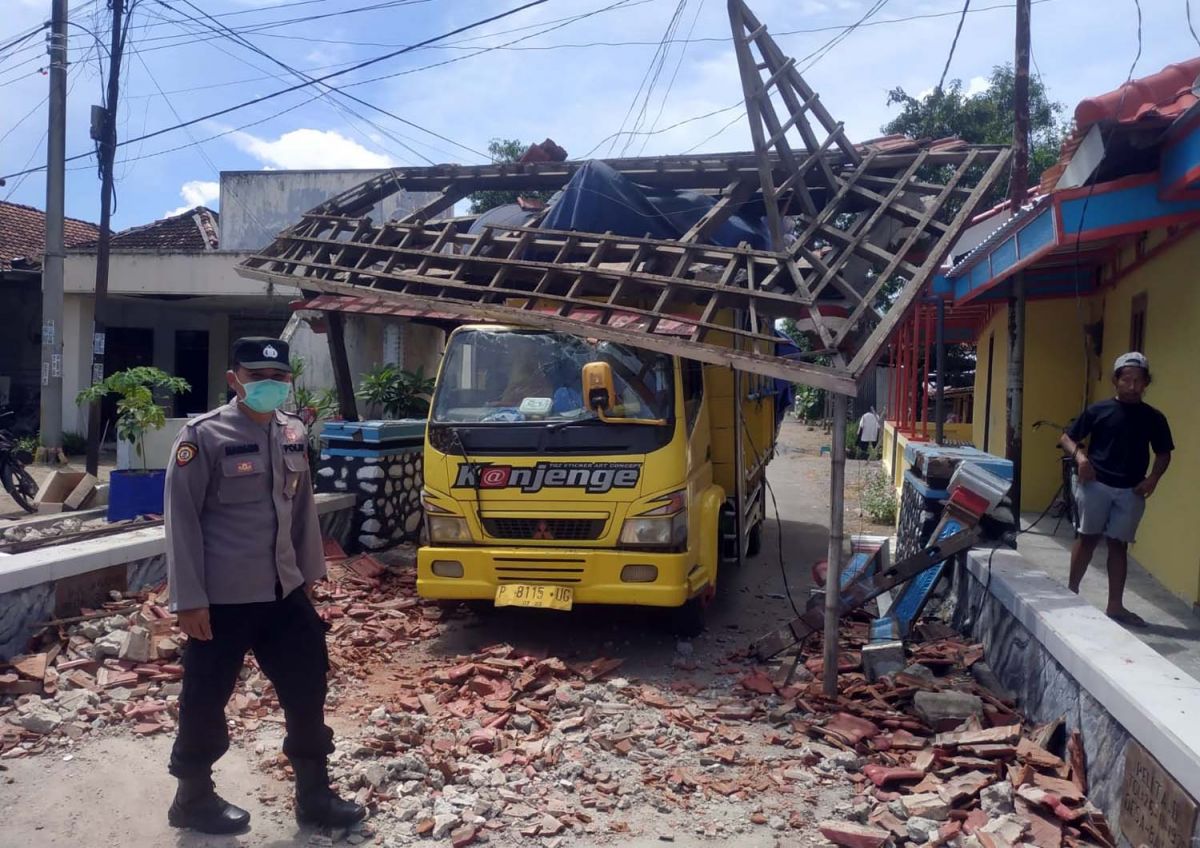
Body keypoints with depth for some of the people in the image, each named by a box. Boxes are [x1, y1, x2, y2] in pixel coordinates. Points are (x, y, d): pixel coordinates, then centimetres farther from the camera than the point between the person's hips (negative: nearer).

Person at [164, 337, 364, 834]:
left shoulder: (293, 434, 7)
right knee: (206, 700, 9)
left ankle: (314, 796, 27)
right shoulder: (204, 436, -11)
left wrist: (309, 572, 17)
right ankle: (193, 799, 31)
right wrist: (189, 599, -13)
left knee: (307, 687, 11)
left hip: (283, 592, 6)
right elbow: (182, 519, -12)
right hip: (222, 598, -6)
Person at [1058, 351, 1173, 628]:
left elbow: (1164, 453, 14)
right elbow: (1067, 437, 4)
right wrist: (1080, 456, -16)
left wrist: (1153, 478, -3)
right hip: (1096, 485, -2)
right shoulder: (1098, 410, -2)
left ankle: (1115, 605, 10)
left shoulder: (1154, 418, 5)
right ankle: (1071, 592, 15)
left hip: (1130, 491, 2)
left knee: (1119, 544, 5)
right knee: (1088, 538, 2)